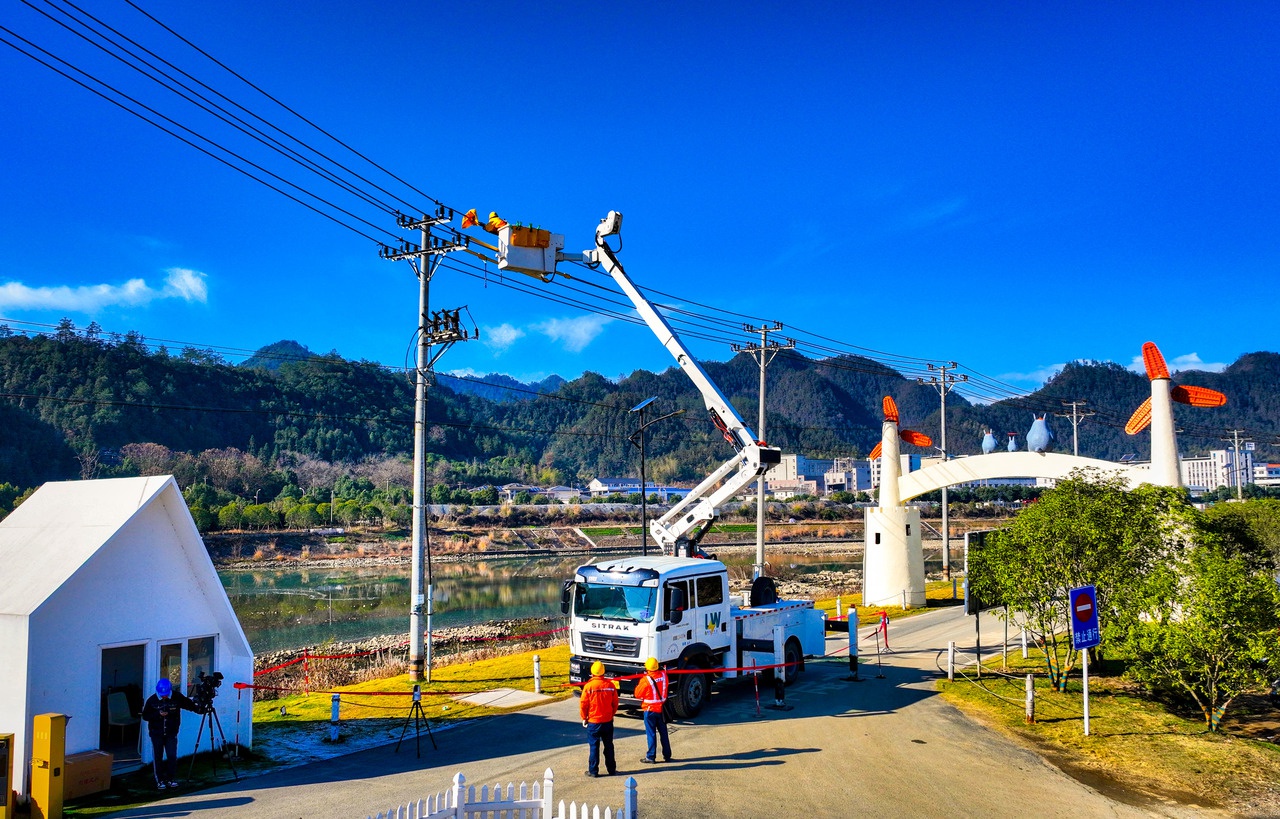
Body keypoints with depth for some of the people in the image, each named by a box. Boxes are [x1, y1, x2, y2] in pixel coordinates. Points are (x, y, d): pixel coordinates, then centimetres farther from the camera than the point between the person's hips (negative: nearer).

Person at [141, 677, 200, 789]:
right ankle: (160, 780, 16)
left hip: (171, 733, 0)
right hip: (156, 733, 0)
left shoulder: (177, 697, -8)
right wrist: (158, 714, -21)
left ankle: (171, 779, 10)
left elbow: (189, 704, 4)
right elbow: (145, 716, -5)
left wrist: (198, 709, -10)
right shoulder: (152, 700, -9)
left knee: (172, 756, -6)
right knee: (158, 757, 3)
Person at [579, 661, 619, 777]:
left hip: (593, 722, -3)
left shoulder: (588, 686, -13)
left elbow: (583, 705, -8)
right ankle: (611, 769, 21)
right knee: (609, 746, 14)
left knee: (594, 747, 6)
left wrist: (584, 718, 6)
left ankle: (593, 771, 10)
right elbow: (615, 703, 4)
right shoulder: (610, 685, -4)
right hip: (608, 721, 3)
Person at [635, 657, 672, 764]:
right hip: (661, 708, 5)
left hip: (650, 710, -5)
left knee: (651, 734, 3)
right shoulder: (663, 675, -4)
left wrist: (639, 682, 2)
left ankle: (651, 757, 8)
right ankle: (667, 756, 20)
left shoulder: (646, 680, -20)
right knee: (663, 733, 14)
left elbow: (638, 694, -9)